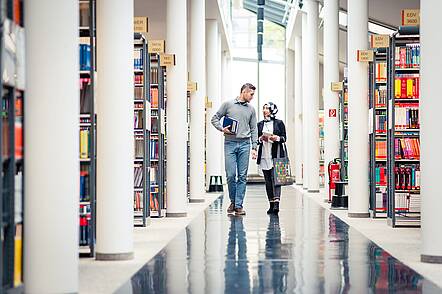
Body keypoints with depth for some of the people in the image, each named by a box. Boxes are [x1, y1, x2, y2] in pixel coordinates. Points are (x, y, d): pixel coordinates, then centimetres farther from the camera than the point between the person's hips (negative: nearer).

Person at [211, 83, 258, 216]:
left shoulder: (251, 109, 13)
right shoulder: (228, 104, 5)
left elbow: (254, 129, 12)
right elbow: (215, 118, 9)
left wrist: (254, 147, 5)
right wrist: (221, 129, -10)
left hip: (244, 144, 2)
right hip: (230, 143, -2)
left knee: (242, 176, 0)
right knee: (230, 175, -3)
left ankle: (239, 205, 4)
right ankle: (233, 201, 17)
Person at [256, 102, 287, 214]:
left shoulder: (279, 123, 4)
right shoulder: (260, 124, 13)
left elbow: (284, 138, 5)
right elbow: (256, 139, 14)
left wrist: (277, 138, -15)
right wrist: (260, 139, -7)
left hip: (276, 155, -3)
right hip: (264, 156, 4)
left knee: (275, 178, -13)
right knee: (268, 181, 5)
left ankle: (276, 203, -22)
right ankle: (271, 204, 9)